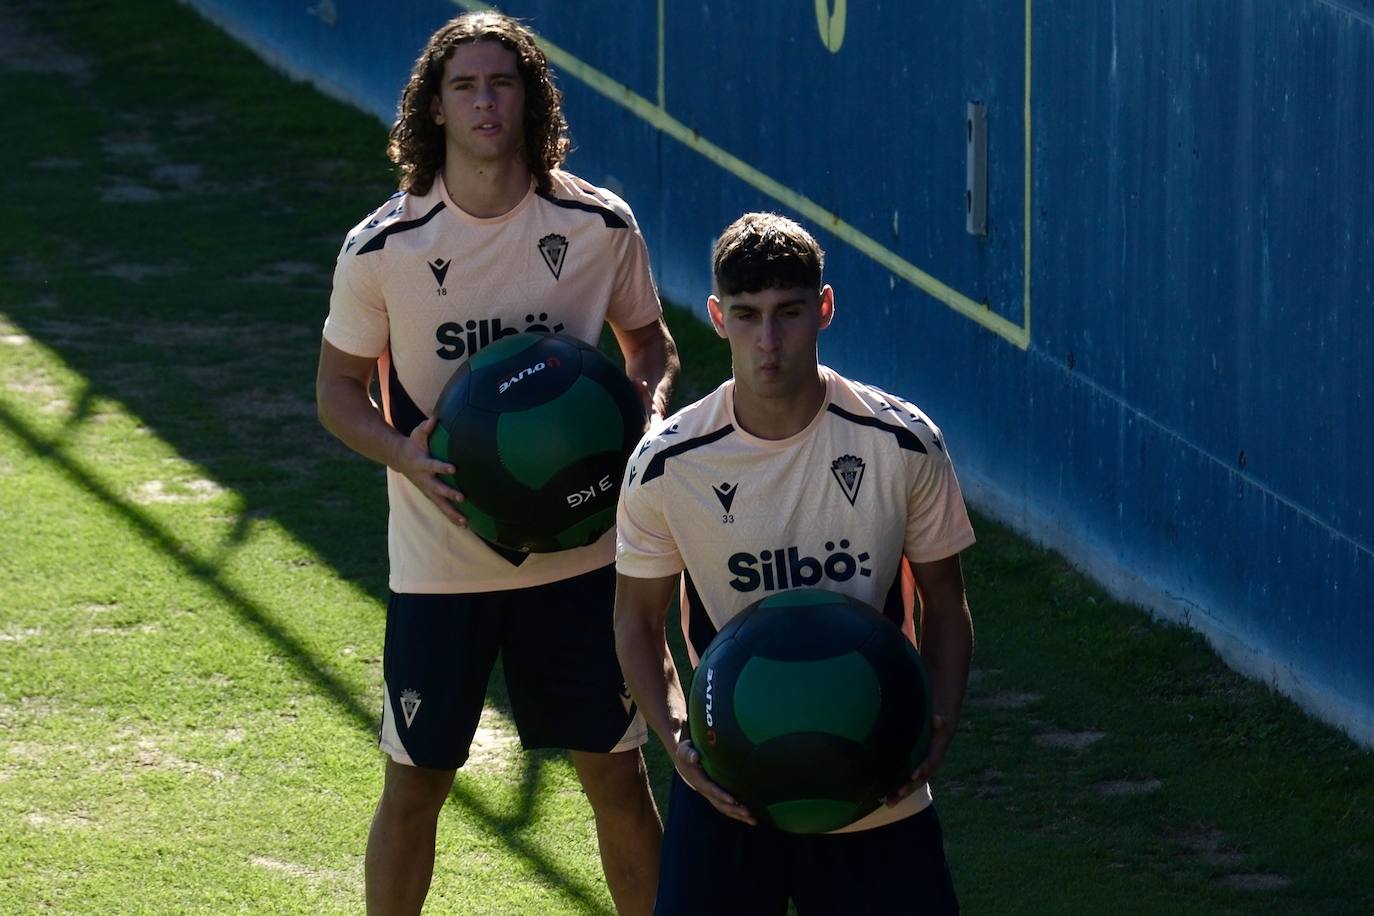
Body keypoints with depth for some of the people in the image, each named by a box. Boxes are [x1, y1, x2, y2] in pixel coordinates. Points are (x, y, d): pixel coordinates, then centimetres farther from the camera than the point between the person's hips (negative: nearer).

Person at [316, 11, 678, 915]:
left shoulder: (600, 225, -6)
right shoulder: (382, 248, -10)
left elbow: (652, 341, 9)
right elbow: (339, 387, 2)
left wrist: (650, 395, -14)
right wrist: (404, 454, -18)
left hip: (579, 550, 1)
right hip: (440, 560, -1)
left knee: (617, 771, 8)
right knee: (415, 782, 6)